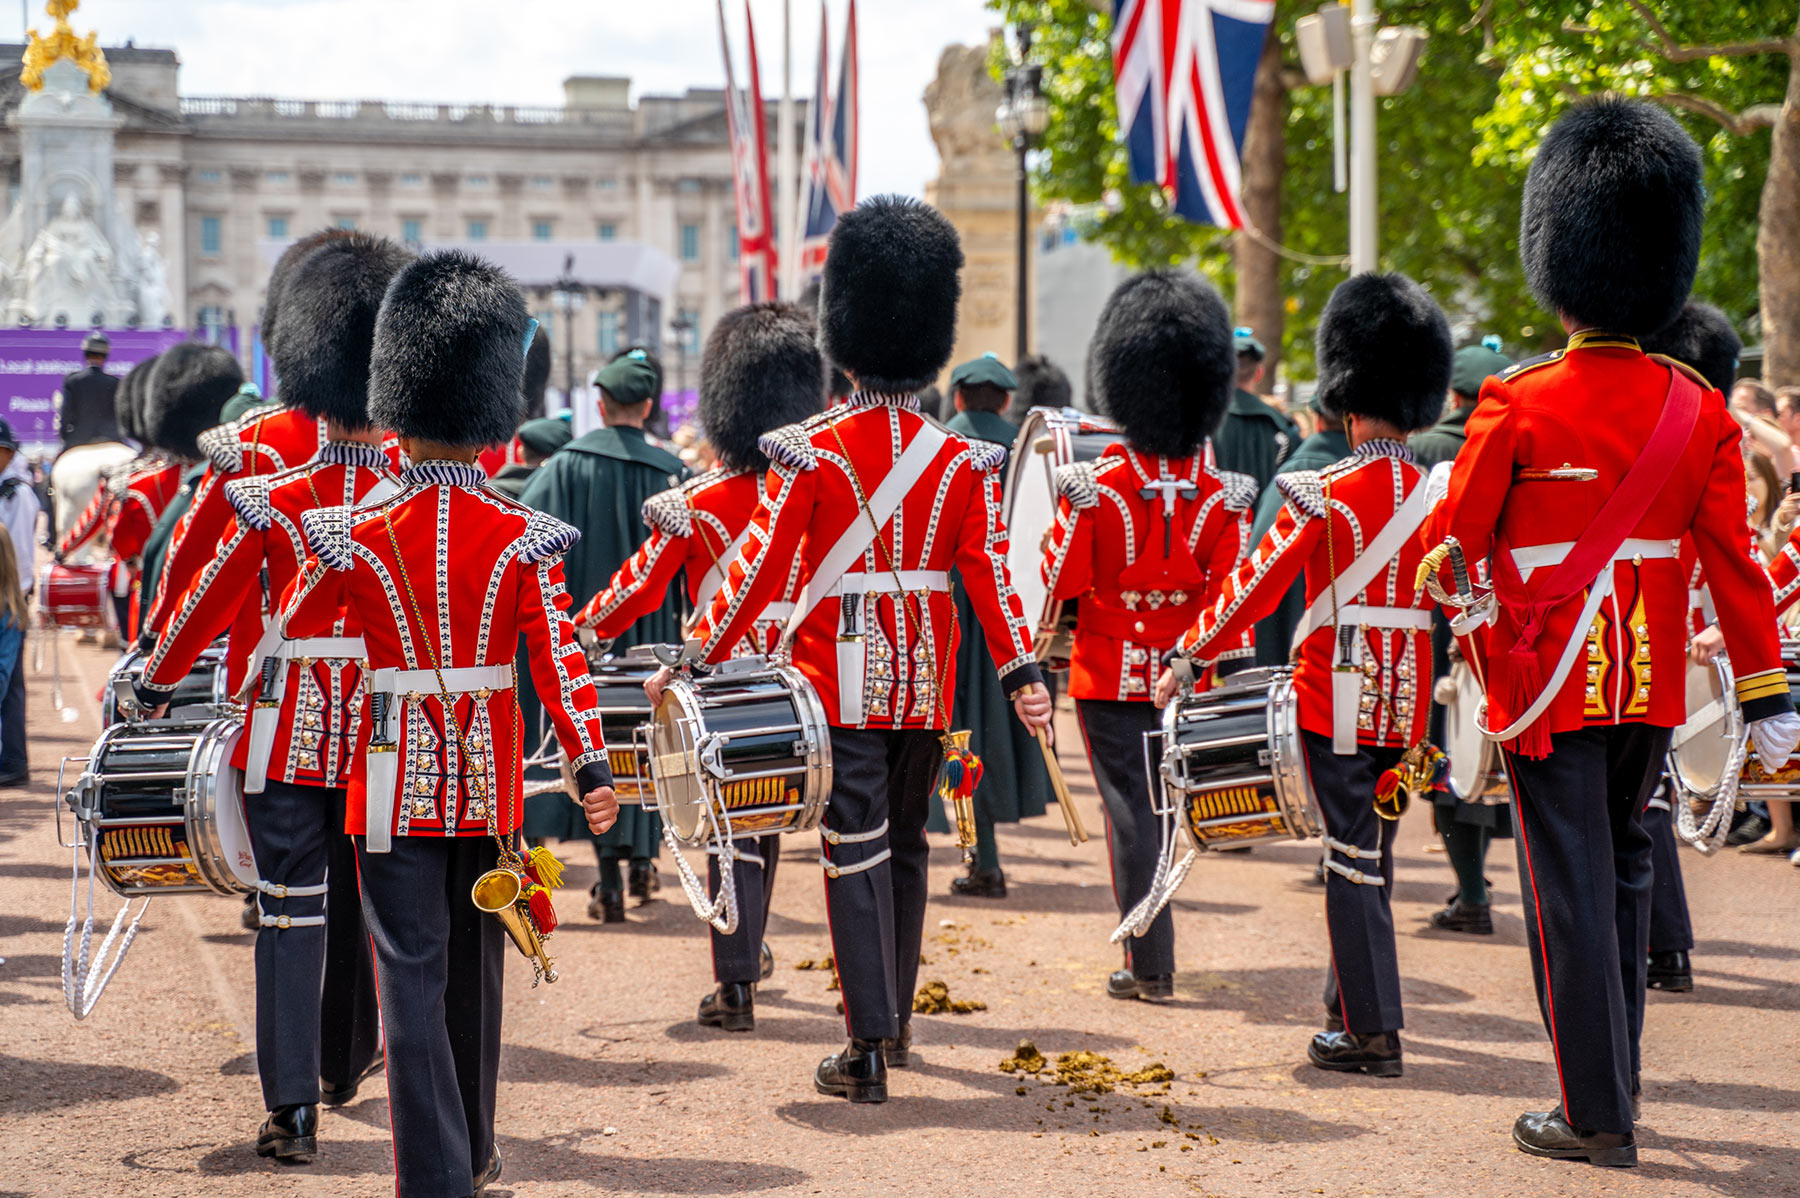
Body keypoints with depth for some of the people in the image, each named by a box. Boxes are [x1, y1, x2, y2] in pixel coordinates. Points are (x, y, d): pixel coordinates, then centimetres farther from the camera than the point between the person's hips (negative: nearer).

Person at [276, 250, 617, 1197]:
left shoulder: (356, 535, -7)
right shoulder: (524, 539, -5)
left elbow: (287, 637, 3)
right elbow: (559, 660, -11)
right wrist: (591, 769, -12)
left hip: (395, 780, -2)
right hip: (488, 781, 2)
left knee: (411, 976, -1)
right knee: (475, 966, 18)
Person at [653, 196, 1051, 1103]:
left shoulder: (811, 452, -8)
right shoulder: (961, 460, 1)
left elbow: (759, 569, -9)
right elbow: (989, 572, -4)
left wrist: (694, 662, -4)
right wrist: (1022, 673, -4)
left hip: (843, 678, -4)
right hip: (926, 681, 4)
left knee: (856, 851, -2)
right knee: (906, 843, 18)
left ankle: (869, 1051, -5)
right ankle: (894, 1017, 30)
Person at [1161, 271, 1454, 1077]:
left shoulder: (1322, 494, -11)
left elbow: (1254, 587, -9)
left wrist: (1187, 658, -1)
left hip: (1338, 696, -5)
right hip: (1409, 704, 5)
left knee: (1352, 860, -1)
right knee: (1371, 855, 15)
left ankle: (1371, 1032, 0)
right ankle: (1350, 1009, 24)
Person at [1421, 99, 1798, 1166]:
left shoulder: (1519, 405, -12)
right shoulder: (1701, 413, -1)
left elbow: (1454, 545, -4)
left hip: (1549, 683, -4)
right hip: (1652, 689, 4)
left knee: (1573, 890, -1)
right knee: (1626, 876, 18)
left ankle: (1598, 1117, 1)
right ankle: (1617, 1080, 27)